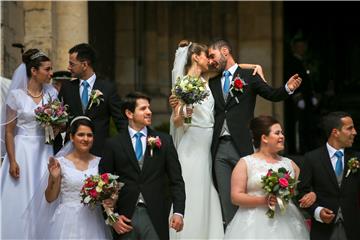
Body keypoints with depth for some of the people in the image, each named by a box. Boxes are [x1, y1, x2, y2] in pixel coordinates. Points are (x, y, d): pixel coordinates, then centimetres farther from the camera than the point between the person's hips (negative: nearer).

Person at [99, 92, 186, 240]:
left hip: (155, 217, 0)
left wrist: (178, 212, -8)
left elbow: (176, 180, 4)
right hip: (125, 218, 0)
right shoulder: (113, 144, 4)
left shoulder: (164, 141, 6)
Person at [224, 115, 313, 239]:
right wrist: (263, 201, -17)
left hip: (287, 223, 3)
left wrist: (312, 195, -5)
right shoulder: (245, 163, 4)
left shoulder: (289, 163, 16)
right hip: (257, 224, -3)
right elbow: (236, 197, -4)